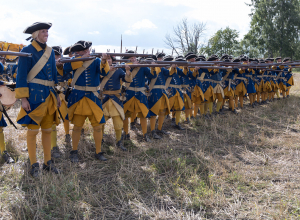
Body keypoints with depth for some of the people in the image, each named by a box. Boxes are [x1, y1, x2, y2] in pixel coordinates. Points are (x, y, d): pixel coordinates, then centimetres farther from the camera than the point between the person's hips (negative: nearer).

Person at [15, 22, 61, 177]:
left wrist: (57, 94, 15)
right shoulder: (27, 51, -5)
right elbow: (21, 76, -8)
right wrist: (23, 98, -14)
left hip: (49, 95, 6)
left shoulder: (50, 51, 13)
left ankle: (48, 162, 21)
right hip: (34, 95, -6)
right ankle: (34, 164, 12)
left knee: (47, 130, 11)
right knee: (32, 130, 0)